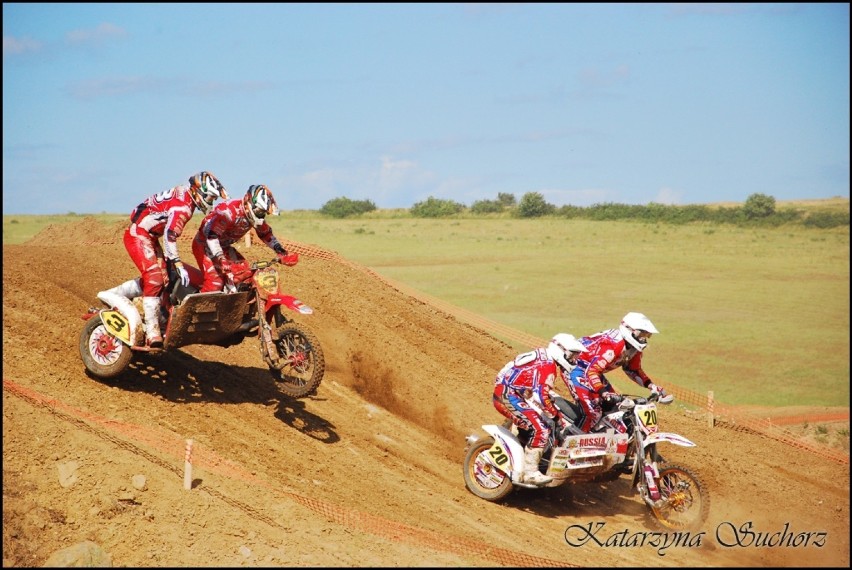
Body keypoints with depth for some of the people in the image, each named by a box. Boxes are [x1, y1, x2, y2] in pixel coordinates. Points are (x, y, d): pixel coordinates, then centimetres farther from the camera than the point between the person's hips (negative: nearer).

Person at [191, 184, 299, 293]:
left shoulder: (256, 214, -7)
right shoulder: (230, 211, -32)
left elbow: (266, 234, 9)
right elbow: (211, 234, -34)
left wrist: (281, 252, -5)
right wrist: (220, 259, -42)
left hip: (224, 246, 8)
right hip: (204, 244, -8)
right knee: (215, 281, -23)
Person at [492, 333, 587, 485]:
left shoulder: (545, 358, 13)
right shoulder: (547, 366, -18)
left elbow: (541, 389, 26)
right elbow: (542, 396, -28)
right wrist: (557, 416, -22)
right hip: (508, 396, -11)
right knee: (541, 429, -21)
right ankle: (529, 472, -20)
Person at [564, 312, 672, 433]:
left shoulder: (634, 347, -3)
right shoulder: (613, 346, -33)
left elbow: (633, 370, 15)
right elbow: (591, 371, -38)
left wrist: (652, 386, 3)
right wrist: (604, 393, -47)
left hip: (592, 369, 10)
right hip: (576, 368, -10)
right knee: (593, 413, -22)